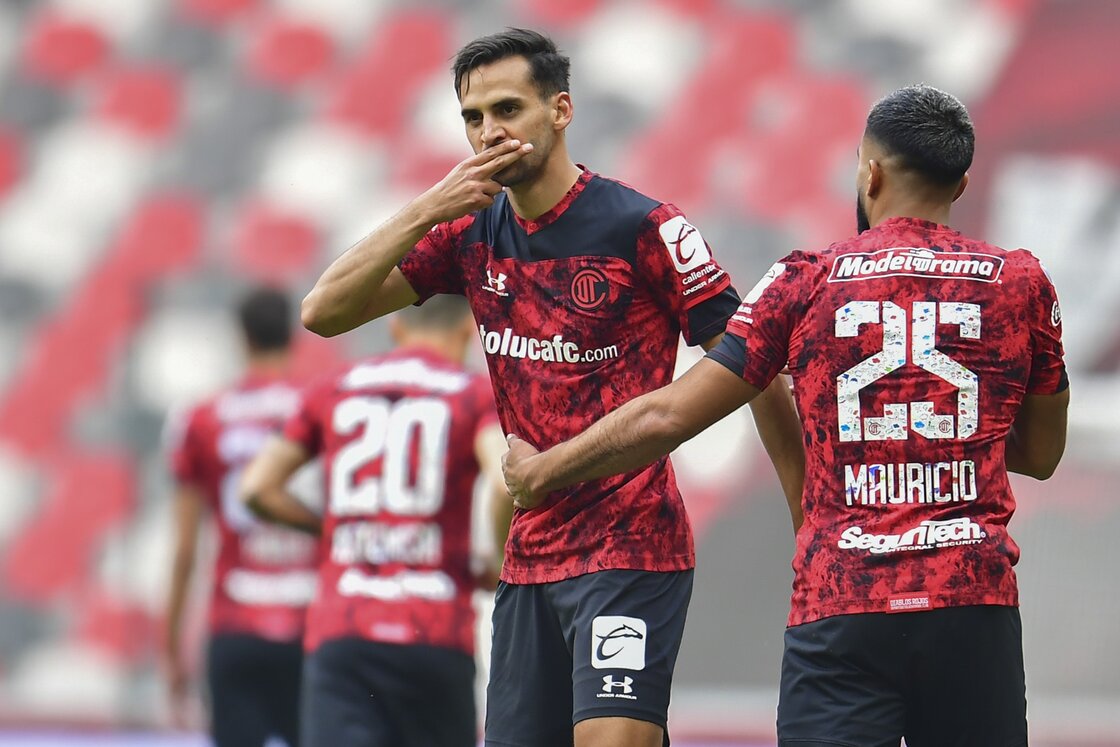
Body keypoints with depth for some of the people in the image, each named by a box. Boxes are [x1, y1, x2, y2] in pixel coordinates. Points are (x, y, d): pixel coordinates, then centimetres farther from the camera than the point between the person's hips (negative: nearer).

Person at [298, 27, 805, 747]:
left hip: (632, 550, -6)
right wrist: (426, 211, -9)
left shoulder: (643, 228, -9)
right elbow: (325, 312, 3)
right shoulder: (473, 233, 8)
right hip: (529, 556, 6)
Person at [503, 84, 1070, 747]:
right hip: (975, 600, 1)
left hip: (840, 605, -1)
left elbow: (666, 418, 5)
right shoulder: (1021, 282, 7)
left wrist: (542, 471, 19)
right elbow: (1042, 454, 18)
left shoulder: (809, 282, 4)